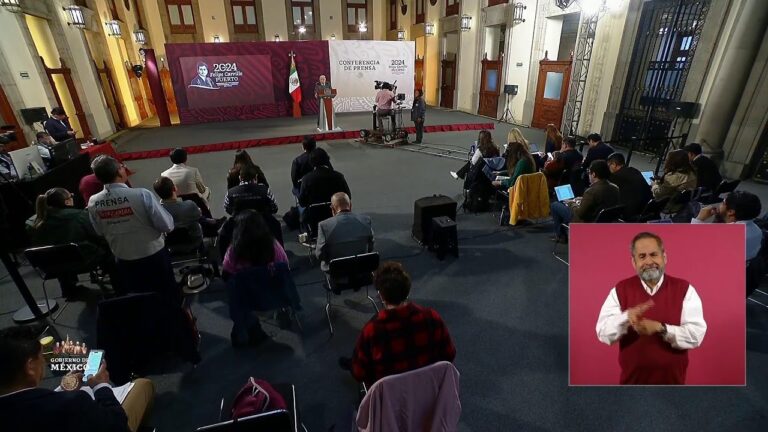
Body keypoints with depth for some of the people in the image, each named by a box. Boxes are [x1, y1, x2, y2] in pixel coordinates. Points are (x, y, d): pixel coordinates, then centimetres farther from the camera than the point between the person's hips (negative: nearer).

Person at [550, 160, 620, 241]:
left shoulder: (591, 191, -30)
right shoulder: (615, 188, -6)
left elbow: (580, 213, -24)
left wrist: (572, 204, -4)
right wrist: (582, 200, 12)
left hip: (587, 224, -8)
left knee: (554, 205, 2)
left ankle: (560, 235, 17)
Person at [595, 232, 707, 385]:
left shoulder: (685, 289, -4)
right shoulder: (620, 290, -6)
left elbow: (696, 334, -11)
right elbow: (603, 333, -12)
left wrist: (661, 328, -25)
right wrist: (626, 317, -28)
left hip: (673, 378, 0)